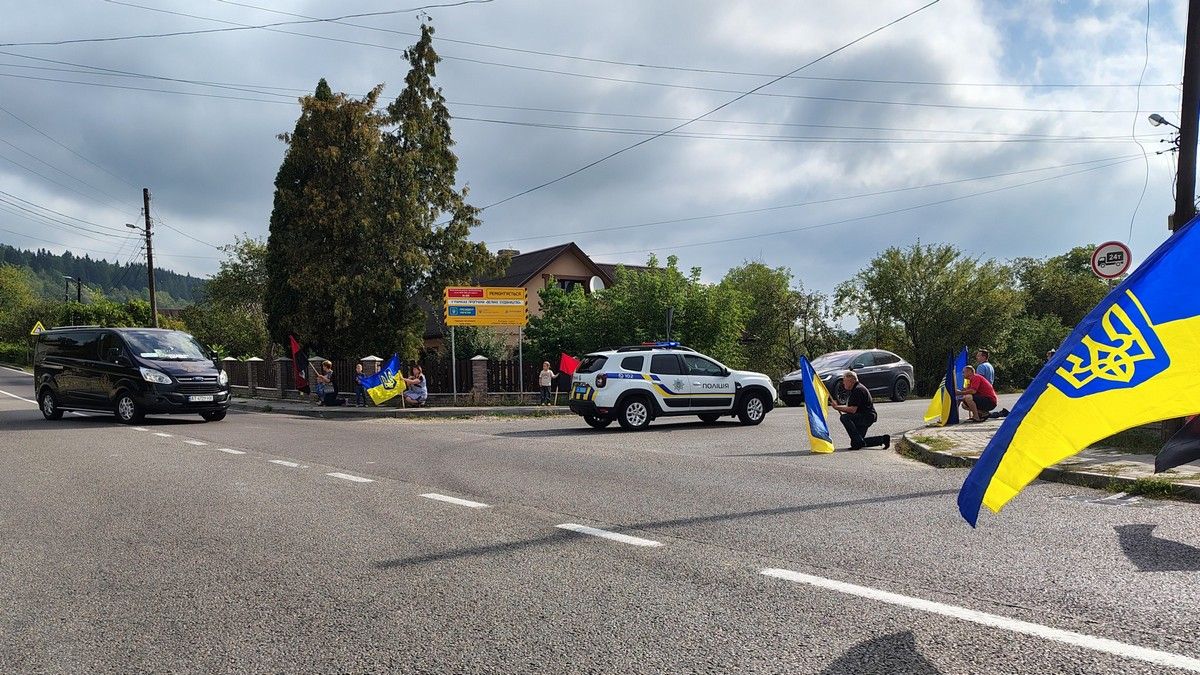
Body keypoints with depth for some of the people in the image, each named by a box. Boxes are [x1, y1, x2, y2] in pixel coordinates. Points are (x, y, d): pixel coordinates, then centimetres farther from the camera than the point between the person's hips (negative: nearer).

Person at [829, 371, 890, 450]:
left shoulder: (858, 390, -18)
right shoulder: (855, 389, 15)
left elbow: (853, 410, -25)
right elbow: (851, 408, 19)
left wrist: (838, 407, -17)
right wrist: (838, 407, 4)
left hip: (867, 417, -11)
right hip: (863, 417, 11)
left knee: (844, 418, -30)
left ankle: (858, 442, -24)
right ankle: (883, 439, 18)